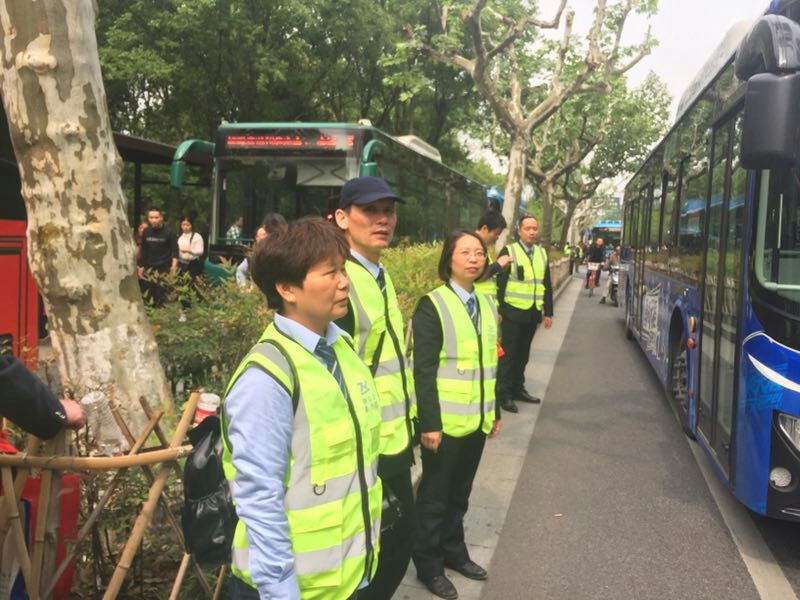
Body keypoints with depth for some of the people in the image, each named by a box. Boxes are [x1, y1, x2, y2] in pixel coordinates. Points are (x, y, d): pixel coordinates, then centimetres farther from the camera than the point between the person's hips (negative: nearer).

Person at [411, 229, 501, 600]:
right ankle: (428, 564, 24)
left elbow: (490, 363, 13)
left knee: (460, 492, 19)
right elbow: (423, 371, -15)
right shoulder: (433, 306, -12)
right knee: (435, 495, 9)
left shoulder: (487, 305, 8)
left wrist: (495, 411, 14)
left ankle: (453, 551, 36)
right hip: (446, 422, -6)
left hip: (477, 420, 6)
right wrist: (429, 424, -18)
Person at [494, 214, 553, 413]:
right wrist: (497, 311, -14)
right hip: (513, 312, -5)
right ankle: (504, 394, 5)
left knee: (523, 354, 14)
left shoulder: (542, 253, 10)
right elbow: (499, 283, -10)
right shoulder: (509, 251, -7)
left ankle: (518, 388, 25)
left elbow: (546, 284, 14)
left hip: (533, 313, 5)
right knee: (508, 354, -1)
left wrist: (548, 311, 13)